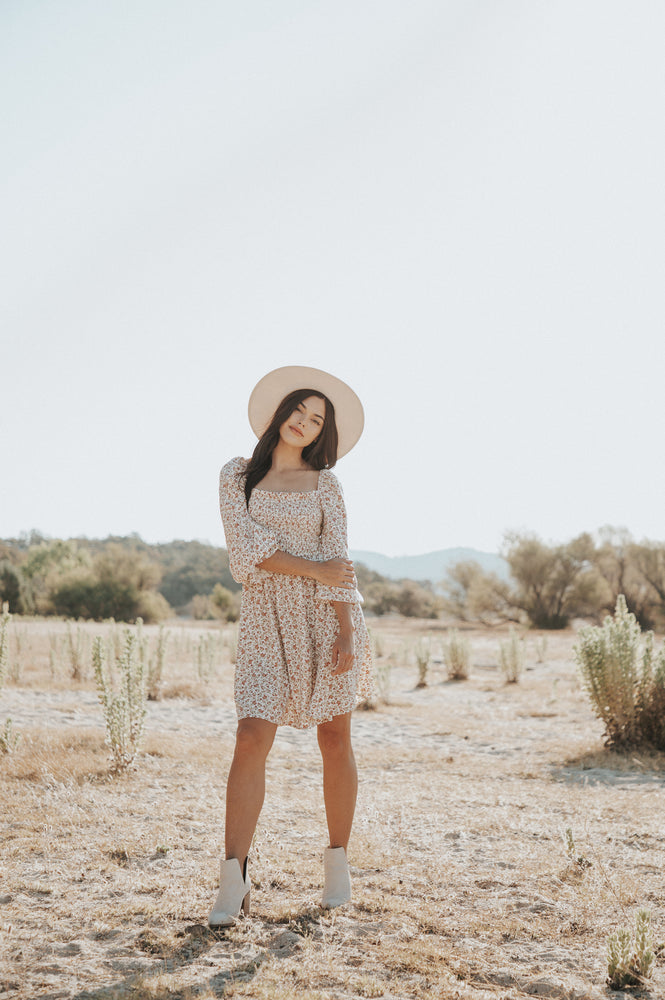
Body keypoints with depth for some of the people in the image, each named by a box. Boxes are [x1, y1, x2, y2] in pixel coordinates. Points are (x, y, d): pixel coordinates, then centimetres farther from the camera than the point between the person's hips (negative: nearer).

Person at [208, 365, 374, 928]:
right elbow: (245, 546, -4)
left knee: (335, 740, 4)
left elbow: (339, 562, -1)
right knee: (252, 739, -10)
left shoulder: (324, 484, 8)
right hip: (266, 615, 0)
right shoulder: (237, 476, 9)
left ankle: (338, 861, 19)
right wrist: (313, 568, -11)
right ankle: (234, 879, -5)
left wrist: (344, 631, -11)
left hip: (326, 615, 0)